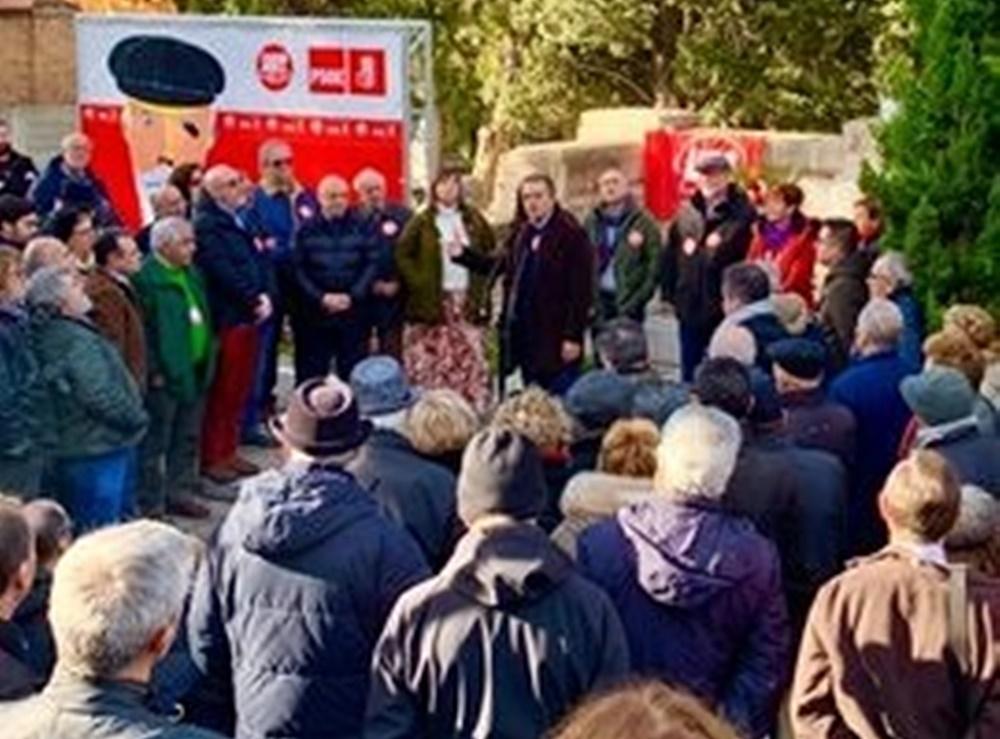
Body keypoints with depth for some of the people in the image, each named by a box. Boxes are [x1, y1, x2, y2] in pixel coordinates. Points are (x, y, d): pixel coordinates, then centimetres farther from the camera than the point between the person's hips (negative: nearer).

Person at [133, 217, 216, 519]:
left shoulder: (192, 273, 12)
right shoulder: (146, 279, -17)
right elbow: (141, 329, -19)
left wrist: (208, 357, 14)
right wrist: (154, 370, -19)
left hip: (195, 370, 9)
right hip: (164, 375, -9)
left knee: (188, 438, 17)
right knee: (156, 442, 1)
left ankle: (180, 491, 29)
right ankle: (151, 502, 8)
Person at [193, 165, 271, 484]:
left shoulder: (236, 222, 16)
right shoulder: (206, 225, -12)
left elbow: (254, 262, 16)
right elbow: (222, 272, -19)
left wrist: (263, 295, 1)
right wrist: (253, 300, -14)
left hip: (247, 316, 9)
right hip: (225, 318, -9)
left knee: (239, 390, 13)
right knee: (220, 392, -2)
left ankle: (228, 451, 22)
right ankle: (211, 457, 6)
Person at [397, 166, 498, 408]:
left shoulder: (474, 221, 12)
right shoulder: (421, 223, 4)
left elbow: (492, 258, 12)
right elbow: (403, 256, -1)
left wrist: (465, 254, -3)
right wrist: (420, 284, -9)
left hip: (467, 303, 2)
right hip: (431, 304, -2)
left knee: (471, 364, -3)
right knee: (430, 369, -4)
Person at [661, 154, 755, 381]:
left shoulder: (741, 213, -7)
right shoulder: (687, 213, 7)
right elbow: (670, 255, 10)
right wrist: (669, 292, 6)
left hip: (726, 309, -5)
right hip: (690, 308, 5)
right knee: (690, 371, 15)